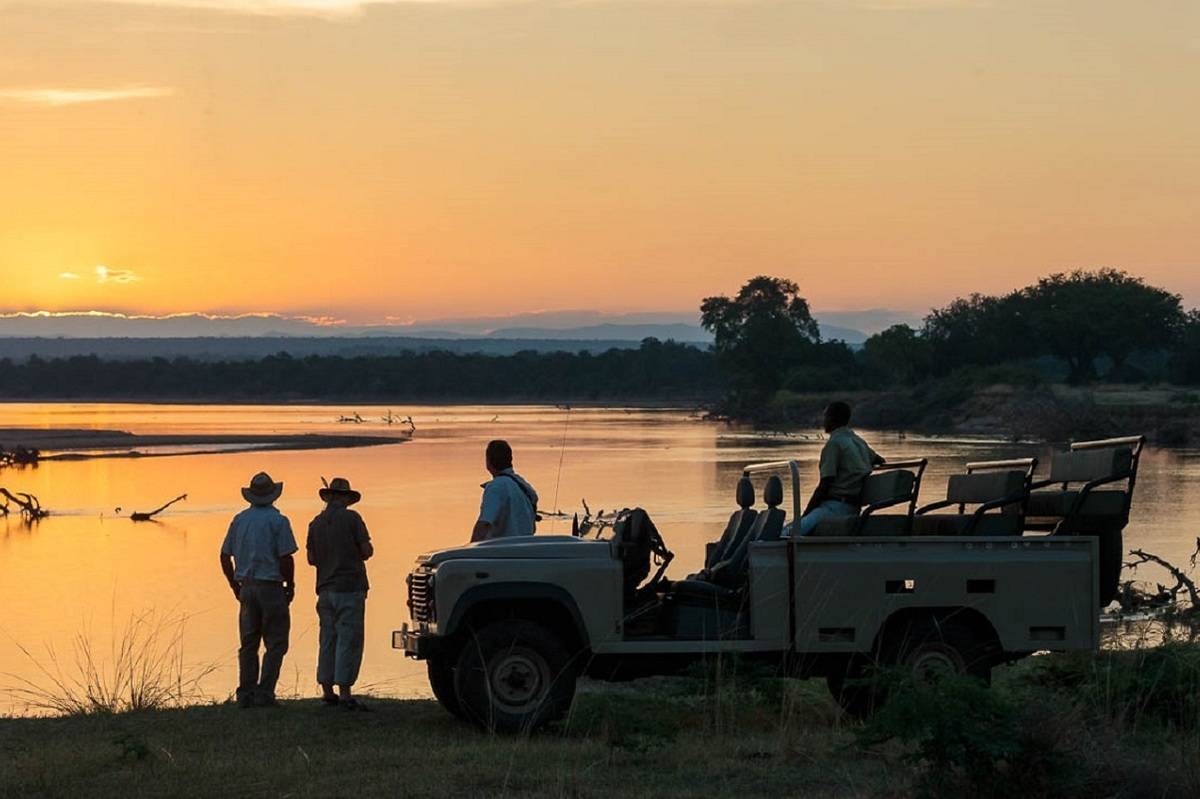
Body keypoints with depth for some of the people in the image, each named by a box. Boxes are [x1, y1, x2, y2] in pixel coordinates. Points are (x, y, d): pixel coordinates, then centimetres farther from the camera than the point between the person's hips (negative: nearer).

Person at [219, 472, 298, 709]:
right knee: (276, 644, 2)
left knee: (248, 644, 12)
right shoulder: (278, 520, -9)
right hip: (271, 587, -5)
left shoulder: (239, 520, 7)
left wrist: (235, 586, 18)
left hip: (247, 588, 5)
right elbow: (286, 558, -14)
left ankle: (246, 694, 9)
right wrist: (290, 585, 0)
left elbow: (225, 556, 9)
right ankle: (264, 693, -5)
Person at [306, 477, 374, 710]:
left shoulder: (316, 523, 8)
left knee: (328, 639, 12)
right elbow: (367, 551, -8)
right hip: (350, 587, -6)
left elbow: (311, 559, 11)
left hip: (325, 588, 6)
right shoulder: (351, 518, -7)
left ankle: (327, 691, 13)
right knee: (349, 639, -6)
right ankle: (344, 693, -10)